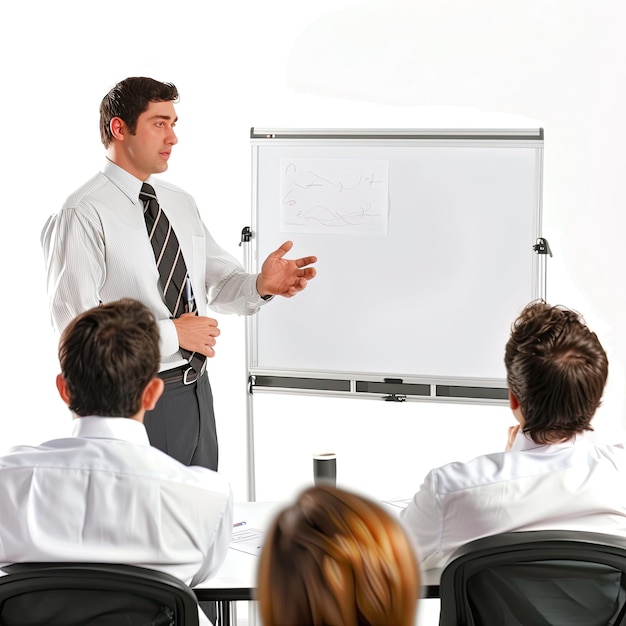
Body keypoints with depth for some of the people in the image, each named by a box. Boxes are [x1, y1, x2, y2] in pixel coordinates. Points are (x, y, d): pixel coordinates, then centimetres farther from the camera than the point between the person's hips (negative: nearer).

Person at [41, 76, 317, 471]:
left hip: (196, 391, 7)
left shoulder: (182, 204, 11)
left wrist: (261, 285, -11)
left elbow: (220, 282, 12)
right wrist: (171, 333, -18)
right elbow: (76, 326, -20)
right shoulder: (81, 215, -13)